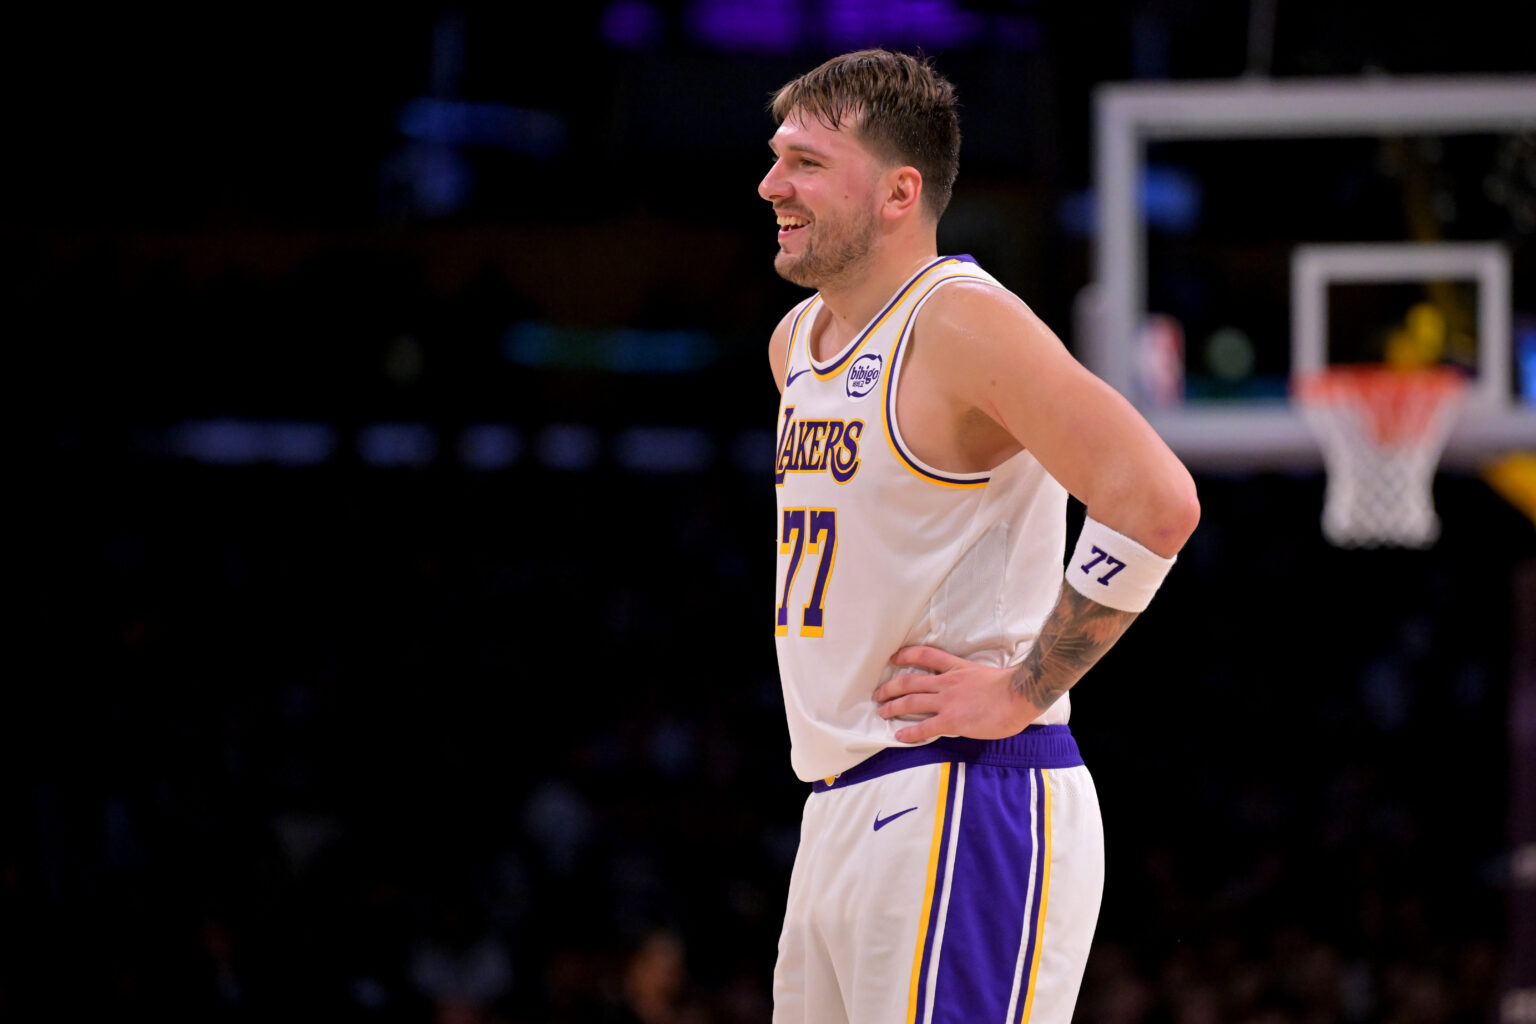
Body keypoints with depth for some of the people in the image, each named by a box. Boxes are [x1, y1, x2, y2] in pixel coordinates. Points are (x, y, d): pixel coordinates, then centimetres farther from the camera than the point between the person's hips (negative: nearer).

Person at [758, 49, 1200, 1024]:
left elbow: (1156, 502, -24)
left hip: (964, 806, -9)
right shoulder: (799, 340, 14)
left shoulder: (960, 320, -14)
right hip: (841, 816, 9)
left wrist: (1024, 689, -18)